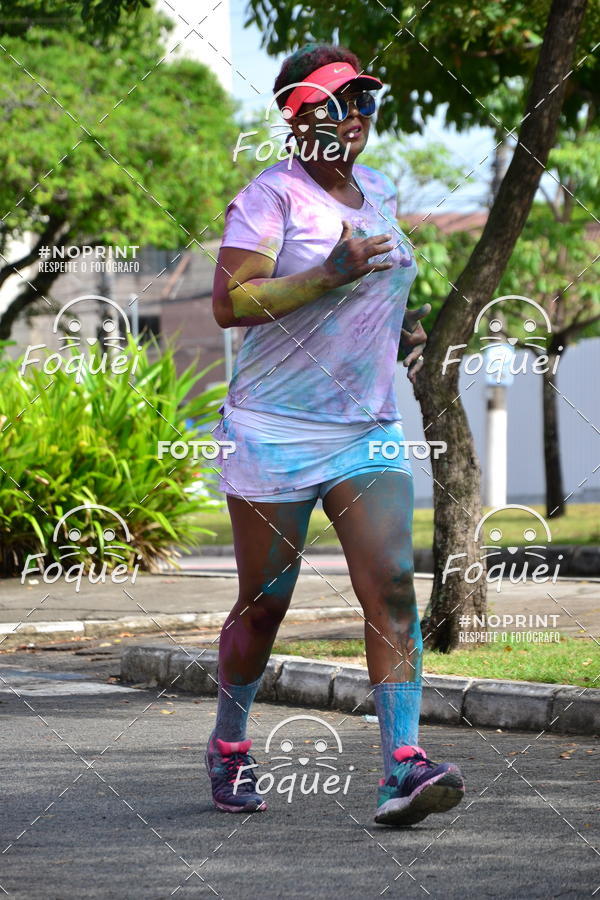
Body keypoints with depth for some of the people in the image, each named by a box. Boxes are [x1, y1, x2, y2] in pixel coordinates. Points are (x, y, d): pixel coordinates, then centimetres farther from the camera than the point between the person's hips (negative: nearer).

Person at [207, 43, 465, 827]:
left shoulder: (378, 193, 13)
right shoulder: (272, 195, -10)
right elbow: (228, 302, -19)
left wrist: (399, 328, 10)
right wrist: (329, 274, -26)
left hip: (368, 431, 5)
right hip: (275, 433, -5)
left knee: (392, 585, -13)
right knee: (264, 607, 5)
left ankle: (403, 768, -21)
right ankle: (229, 746, 29)